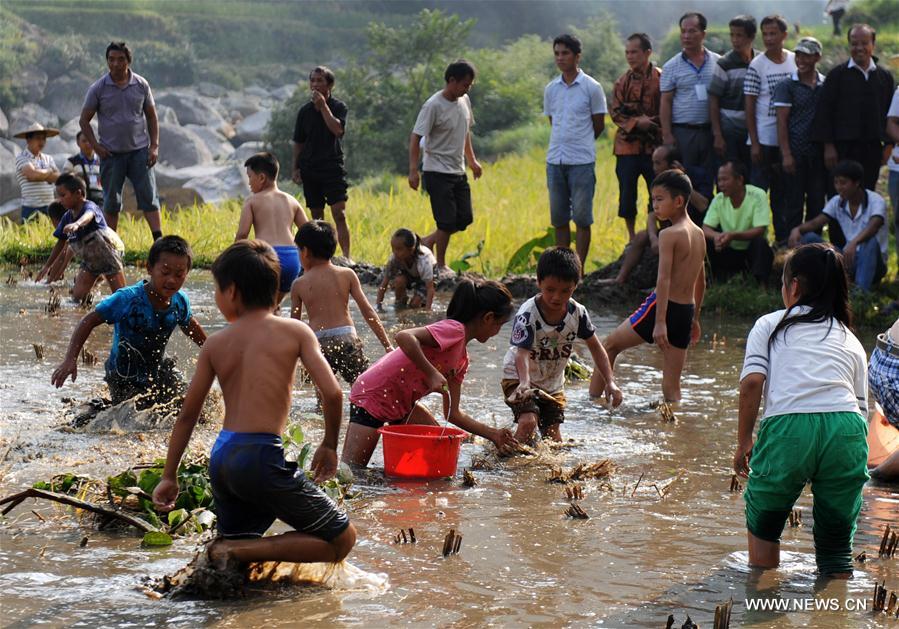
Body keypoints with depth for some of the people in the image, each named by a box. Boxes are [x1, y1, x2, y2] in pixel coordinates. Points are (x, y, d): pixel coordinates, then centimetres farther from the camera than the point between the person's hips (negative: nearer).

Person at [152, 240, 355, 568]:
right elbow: (332, 393, -10)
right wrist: (329, 445, 8)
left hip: (221, 458, 6)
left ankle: (229, 548, -3)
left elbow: (187, 414, 11)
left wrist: (169, 476, 21)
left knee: (234, 541, 32)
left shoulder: (215, 344, 8)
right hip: (261, 456, -6)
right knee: (342, 540, 4)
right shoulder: (294, 331, -2)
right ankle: (242, 551, -9)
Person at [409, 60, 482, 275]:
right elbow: (416, 138, -18)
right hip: (438, 173, -8)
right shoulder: (434, 106, -17)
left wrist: (472, 159, 25)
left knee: (464, 219, 6)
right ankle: (440, 266, 6)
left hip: (459, 172, 8)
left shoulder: (464, 101, 7)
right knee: (447, 222, -8)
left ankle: (426, 243, 20)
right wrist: (413, 170, -24)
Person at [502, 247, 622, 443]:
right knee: (528, 422, -27)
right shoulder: (528, 314, -29)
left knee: (553, 437, 4)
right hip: (519, 378, -5)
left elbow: (595, 347, -3)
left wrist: (610, 382, -11)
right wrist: (524, 382, -59)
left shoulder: (577, 313, -14)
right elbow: (522, 353, -40)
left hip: (553, 382, 5)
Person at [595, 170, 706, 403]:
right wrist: (695, 319, 28)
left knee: (609, 345, 12)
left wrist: (660, 322, -27)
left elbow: (664, 279, -21)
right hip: (686, 312, 7)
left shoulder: (669, 235, -13)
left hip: (664, 307, -7)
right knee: (671, 386, 8)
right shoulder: (698, 234, 11)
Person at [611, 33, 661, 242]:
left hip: (654, 146, -3)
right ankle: (632, 238, 18)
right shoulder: (622, 81, 8)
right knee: (627, 194, 5)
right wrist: (636, 122, -14)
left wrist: (650, 122, -15)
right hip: (627, 145, 3)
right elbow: (616, 113, 2)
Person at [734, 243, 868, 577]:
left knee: (763, 521, 24)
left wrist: (743, 442, 9)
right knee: (836, 544, 14)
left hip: (789, 428, -2)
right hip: (847, 430, 2)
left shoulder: (770, 325, 17)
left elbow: (752, 383, 2)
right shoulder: (851, 340, 26)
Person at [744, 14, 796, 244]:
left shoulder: (795, 61, 6)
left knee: (784, 192, 11)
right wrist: (754, 143, -11)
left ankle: (784, 238, 19)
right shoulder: (757, 65, -7)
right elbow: (749, 107, -7)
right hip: (764, 140, -4)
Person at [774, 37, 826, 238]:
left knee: (817, 204, 6)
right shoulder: (787, 86, 0)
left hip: (818, 153, 3)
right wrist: (786, 154, -11)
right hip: (795, 153, -3)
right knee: (794, 205, 0)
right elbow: (782, 122, -4)